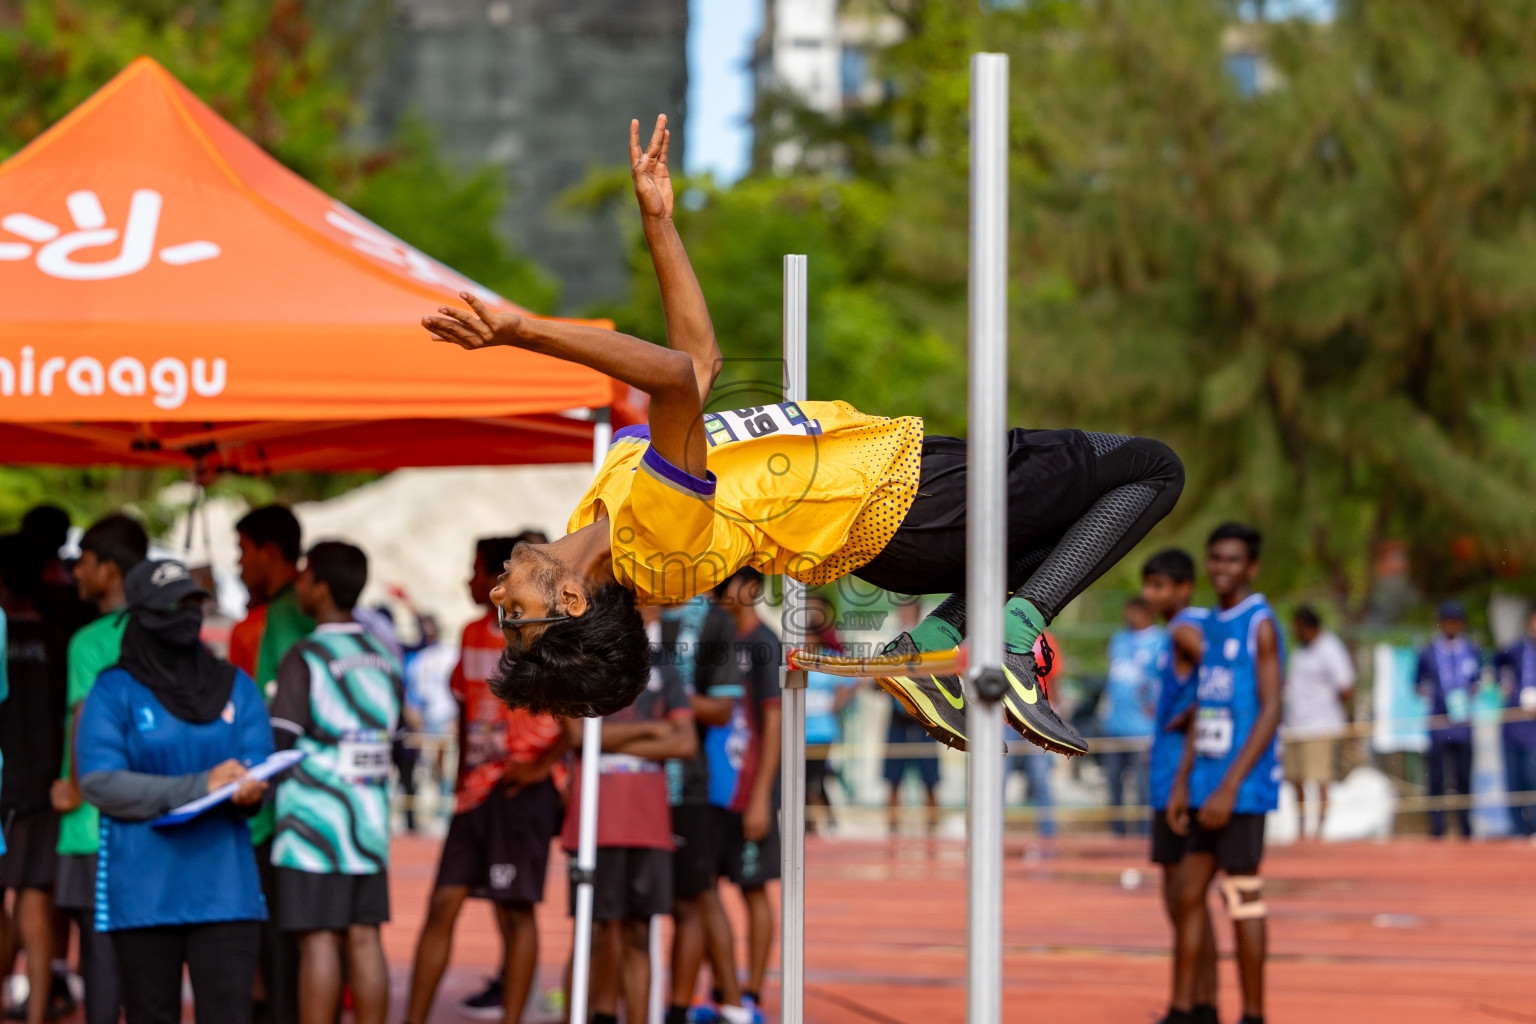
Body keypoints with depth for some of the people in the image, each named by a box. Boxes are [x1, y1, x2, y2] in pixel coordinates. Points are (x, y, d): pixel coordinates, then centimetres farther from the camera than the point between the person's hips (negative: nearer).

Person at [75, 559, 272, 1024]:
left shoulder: (236, 688, 11)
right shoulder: (115, 691, 0)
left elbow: (260, 766, 5)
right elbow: (98, 781, -11)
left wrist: (244, 789, -21)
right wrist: (200, 786, -17)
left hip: (223, 885, 2)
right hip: (142, 893, -2)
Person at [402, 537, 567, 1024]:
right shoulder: (474, 634, 14)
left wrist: (542, 765, -15)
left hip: (524, 790, -7)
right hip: (477, 790, 7)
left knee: (516, 909, -3)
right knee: (442, 905, 3)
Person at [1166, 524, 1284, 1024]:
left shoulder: (1260, 625, -10)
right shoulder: (1212, 625, 15)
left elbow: (1269, 712, -15)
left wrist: (1230, 786, -19)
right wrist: (1181, 784, 15)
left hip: (1244, 789, -8)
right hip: (1205, 787, 8)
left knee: (1243, 898, -4)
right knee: (1189, 894, 8)